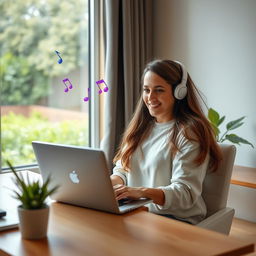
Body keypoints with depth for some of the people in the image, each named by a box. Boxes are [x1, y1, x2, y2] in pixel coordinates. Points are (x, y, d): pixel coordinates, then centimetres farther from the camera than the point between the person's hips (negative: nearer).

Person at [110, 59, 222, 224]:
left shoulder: (190, 133, -9)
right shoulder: (141, 127, 15)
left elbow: (186, 193, -17)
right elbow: (122, 169, 15)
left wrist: (142, 192, -33)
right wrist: (111, 183, -10)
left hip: (176, 219, -6)